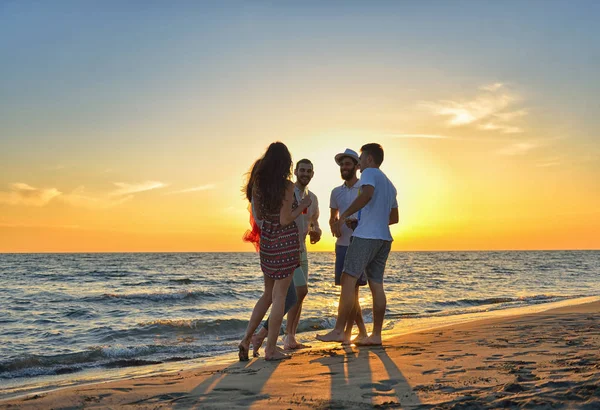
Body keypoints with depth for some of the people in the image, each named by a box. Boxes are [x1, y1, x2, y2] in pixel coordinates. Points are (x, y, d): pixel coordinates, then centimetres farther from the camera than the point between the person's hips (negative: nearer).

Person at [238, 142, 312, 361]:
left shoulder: (258, 184, 3)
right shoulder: (287, 186, -14)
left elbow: (258, 217, 8)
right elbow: (285, 220, -16)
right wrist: (302, 206, -3)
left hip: (266, 242, 6)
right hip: (286, 242, -6)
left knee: (268, 294, 19)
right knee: (279, 296, 2)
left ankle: (246, 339, 14)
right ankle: (270, 349, 7)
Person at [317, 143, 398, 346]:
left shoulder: (370, 173, -1)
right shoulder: (389, 184, 25)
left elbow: (367, 194, -23)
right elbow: (394, 218, 30)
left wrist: (344, 216, -21)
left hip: (365, 236, -8)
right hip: (384, 238, 9)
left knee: (348, 281, -8)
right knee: (376, 285, 6)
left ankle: (338, 331, -11)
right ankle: (376, 335, 6)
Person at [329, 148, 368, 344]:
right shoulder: (336, 192, 14)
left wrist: (358, 222, -21)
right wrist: (334, 227, -1)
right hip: (342, 244, 5)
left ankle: (348, 331, 0)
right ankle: (362, 332, 15)